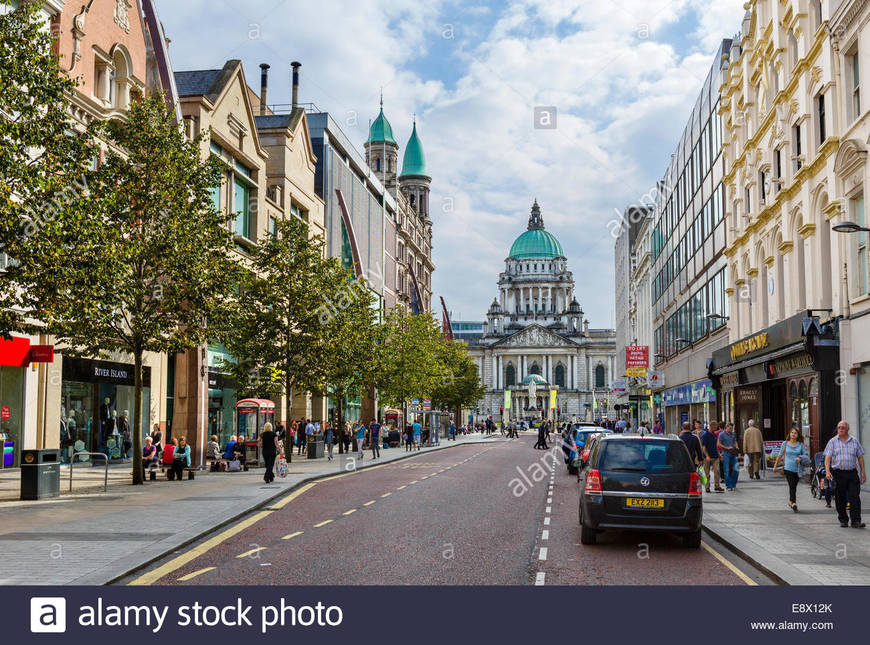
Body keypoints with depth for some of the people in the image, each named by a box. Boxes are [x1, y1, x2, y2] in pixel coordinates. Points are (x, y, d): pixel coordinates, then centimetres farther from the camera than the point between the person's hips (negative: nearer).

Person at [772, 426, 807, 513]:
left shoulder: (800, 444, 7)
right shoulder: (785, 444, 6)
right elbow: (780, 455, 14)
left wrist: (800, 458, -14)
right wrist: (775, 466, 18)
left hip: (798, 469, 2)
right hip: (788, 468, -2)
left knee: (794, 486, 9)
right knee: (792, 486, -15)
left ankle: (791, 501, 27)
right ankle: (794, 503, -20)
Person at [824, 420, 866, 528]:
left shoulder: (854, 441, 11)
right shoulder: (833, 441, 5)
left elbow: (860, 457, 14)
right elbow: (827, 457, -2)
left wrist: (863, 472, 7)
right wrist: (827, 471, -15)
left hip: (852, 473, 1)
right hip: (838, 473, -1)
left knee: (855, 498, -7)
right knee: (840, 499, 4)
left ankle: (856, 521, -6)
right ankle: (843, 520, 16)